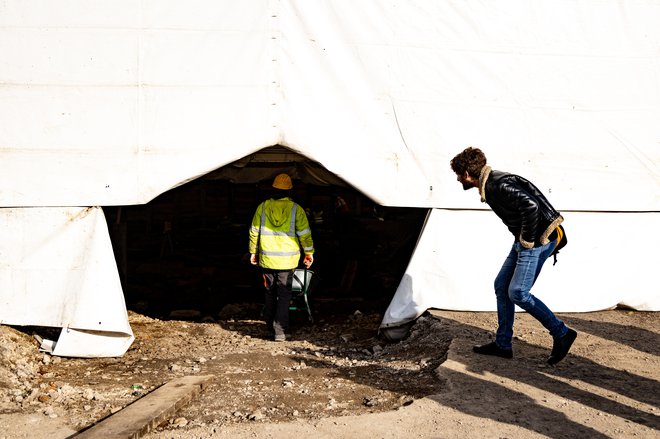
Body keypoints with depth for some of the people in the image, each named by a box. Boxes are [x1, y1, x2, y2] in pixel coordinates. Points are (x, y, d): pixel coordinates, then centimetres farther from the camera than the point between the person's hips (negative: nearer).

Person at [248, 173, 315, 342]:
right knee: (284, 295, 3)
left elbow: (254, 231, 6)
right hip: (287, 260, -2)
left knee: (270, 292, 18)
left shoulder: (263, 207, 0)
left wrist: (253, 252, 18)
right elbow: (304, 233, -4)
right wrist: (309, 253, 8)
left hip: (266, 258, 2)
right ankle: (280, 331, -1)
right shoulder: (296, 209, -6)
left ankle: (270, 326, 29)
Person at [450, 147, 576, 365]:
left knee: (517, 293, -10)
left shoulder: (498, 186, -22)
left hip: (539, 239, -10)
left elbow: (531, 206, -34)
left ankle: (561, 333, 5)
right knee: (502, 286, 10)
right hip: (525, 240, 10)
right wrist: (522, 240, 14)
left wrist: (528, 240, -21)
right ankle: (502, 344, 18)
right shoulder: (491, 183, 11)